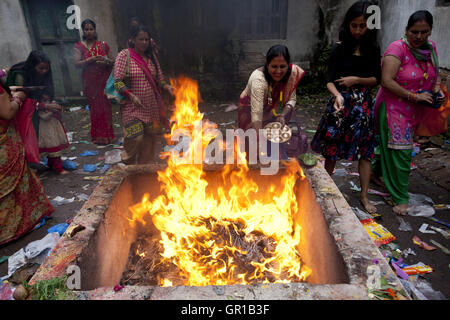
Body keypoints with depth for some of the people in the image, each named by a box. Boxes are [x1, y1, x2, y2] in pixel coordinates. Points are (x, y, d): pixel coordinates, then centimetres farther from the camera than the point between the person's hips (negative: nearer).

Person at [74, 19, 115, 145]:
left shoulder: (103, 45, 10)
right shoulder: (79, 46, 5)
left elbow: (112, 62, 10)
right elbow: (77, 63, -6)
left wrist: (106, 61, -12)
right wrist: (91, 60, -19)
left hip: (104, 80, 1)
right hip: (90, 82, -1)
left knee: (105, 107, 1)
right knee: (95, 108, 0)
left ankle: (106, 134, 13)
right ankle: (98, 136, 10)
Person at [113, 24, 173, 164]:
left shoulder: (151, 57, 11)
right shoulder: (124, 56, -2)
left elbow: (159, 79, 15)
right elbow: (118, 82, -7)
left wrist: (167, 87, -7)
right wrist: (131, 96, -21)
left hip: (152, 106, 5)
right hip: (133, 106, -4)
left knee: (150, 138, 6)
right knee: (136, 137, -13)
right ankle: (128, 164, 16)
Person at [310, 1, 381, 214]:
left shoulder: (373, 50, 6)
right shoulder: (339, 49, -3)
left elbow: (376, 79, 7)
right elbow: (330, 80, -10)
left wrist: (356, 80, -10)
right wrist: (338, 95, -29)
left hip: (363, 104, 3)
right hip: (341, 101, -2)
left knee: (365, 150, 4)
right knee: (331, 149, 4)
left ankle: (364, 196, 17)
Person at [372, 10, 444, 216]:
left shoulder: (431, 48, 5)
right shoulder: (397, 49, -17)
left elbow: (435, 73, 20)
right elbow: (386, 81, -25)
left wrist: (437, 88, -1)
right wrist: (414, 96, -23)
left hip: (415, 110, 7)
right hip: (394, 107, -7)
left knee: (390, 143, 18)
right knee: (400, 149, -6)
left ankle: (378, 172, 43)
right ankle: (400, 198, 5)